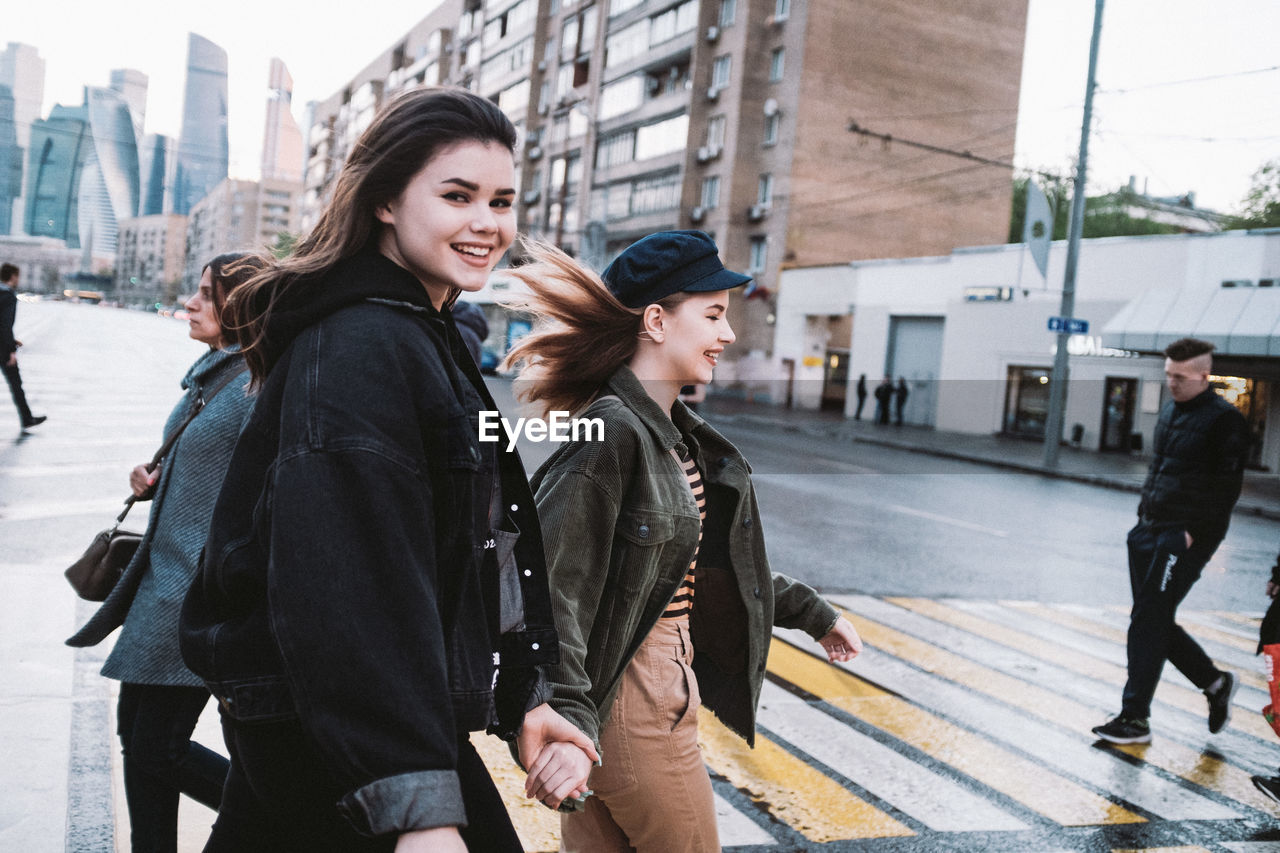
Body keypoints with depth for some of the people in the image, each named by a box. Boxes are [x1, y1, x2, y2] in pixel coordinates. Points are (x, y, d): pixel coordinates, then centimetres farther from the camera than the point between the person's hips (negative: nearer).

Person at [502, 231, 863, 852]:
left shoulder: (681, 437, 10)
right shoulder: (613, 434, -20)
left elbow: (721, 561, 21)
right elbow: (551, 589, -25)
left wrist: (812, 613, 26)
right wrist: (568, 722, -33)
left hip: (666, 686, 9)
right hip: (624, 700, -9)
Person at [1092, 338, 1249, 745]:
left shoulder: (1224, 419, -9)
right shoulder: (1169, 413, 15)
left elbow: (1227, 486, -13)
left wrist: (1196, 532, -17)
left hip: (1186, 537, -8)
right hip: (1151, 530, 8)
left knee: (1147, 623, -8)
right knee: (1155, 622, 12)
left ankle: (1135, 718, -1)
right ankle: (1215, 682, 31)